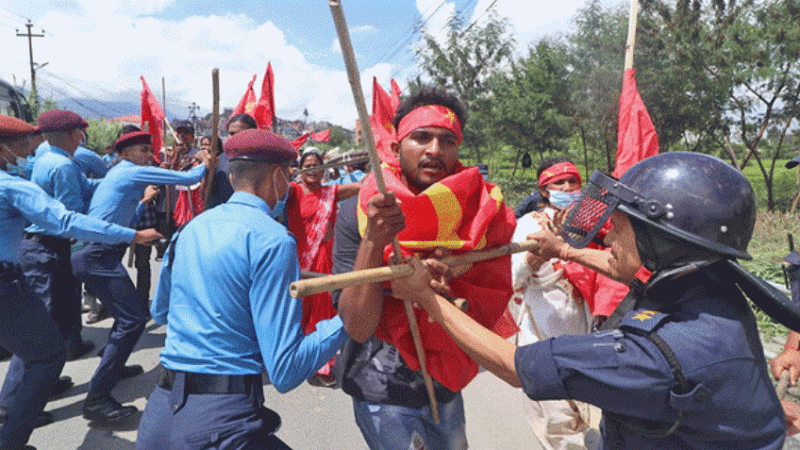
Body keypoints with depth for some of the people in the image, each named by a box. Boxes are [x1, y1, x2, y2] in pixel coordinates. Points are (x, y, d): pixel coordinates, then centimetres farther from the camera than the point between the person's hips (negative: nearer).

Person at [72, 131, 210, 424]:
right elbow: (188, 178, -8)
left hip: (92, 253, 11)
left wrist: (143, 201, 30)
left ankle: (112, 366, 37)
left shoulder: (121, 175, 22)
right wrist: (204, 164, 10)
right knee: (132, 319, -15)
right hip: (99, 254, -11)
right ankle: (97, 398, -13)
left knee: (131, 310, 22)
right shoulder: (133, 172, -7)